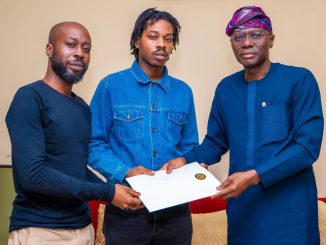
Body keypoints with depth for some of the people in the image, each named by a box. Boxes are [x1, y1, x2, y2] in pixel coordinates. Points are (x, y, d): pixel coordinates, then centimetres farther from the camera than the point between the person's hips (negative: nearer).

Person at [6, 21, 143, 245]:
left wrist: (119, 187, -3)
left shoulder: (83, 108, 11)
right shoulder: (30, 98, -13)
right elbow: (33, 175, -21)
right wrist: (107, 193, -17)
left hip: (83, 227, 7)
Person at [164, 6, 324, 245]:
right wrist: (185, 160, -4)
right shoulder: (226, 88, 8)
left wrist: (255, 176, -23)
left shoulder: (299, 80, -7)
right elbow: (215, 143, 15)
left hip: (289, 209, -4)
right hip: (243, 206, 4)